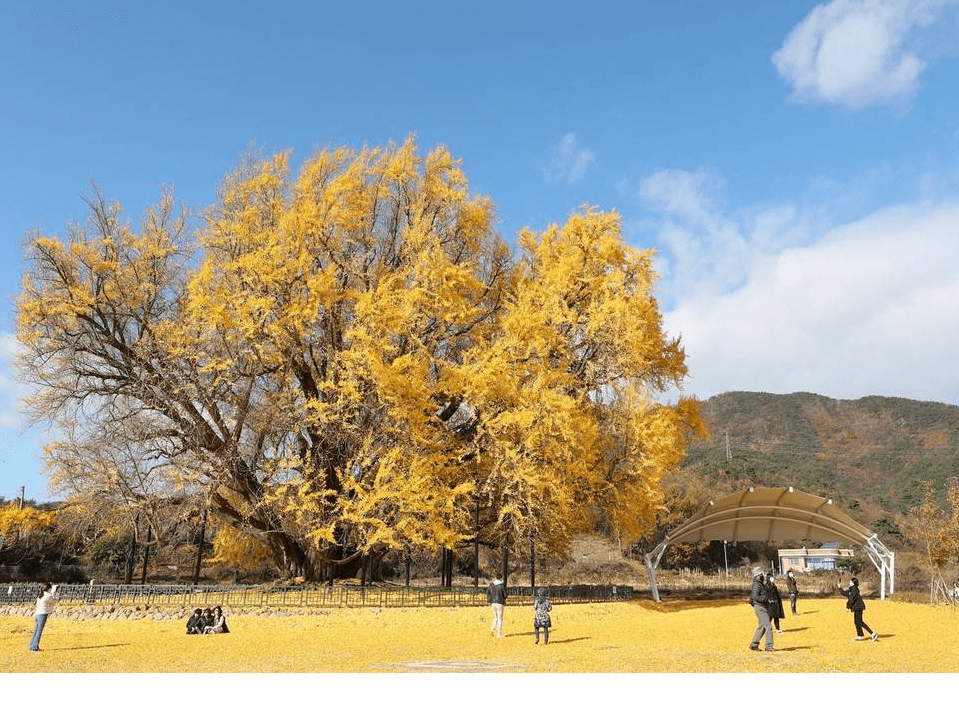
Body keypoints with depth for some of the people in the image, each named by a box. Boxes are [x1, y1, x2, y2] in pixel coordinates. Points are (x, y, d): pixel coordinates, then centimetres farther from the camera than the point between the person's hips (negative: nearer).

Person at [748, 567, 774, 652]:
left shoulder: (761, 584, 15)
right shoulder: (756, 584, -17)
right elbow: (755, 597, -26)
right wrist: (766, 599, -24)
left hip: (764, 607, 10)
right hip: (760, 607, -10)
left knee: (762, 626, 15)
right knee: (768, 626, -9)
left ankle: (754, 644, 21)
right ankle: (769, 646, -4)